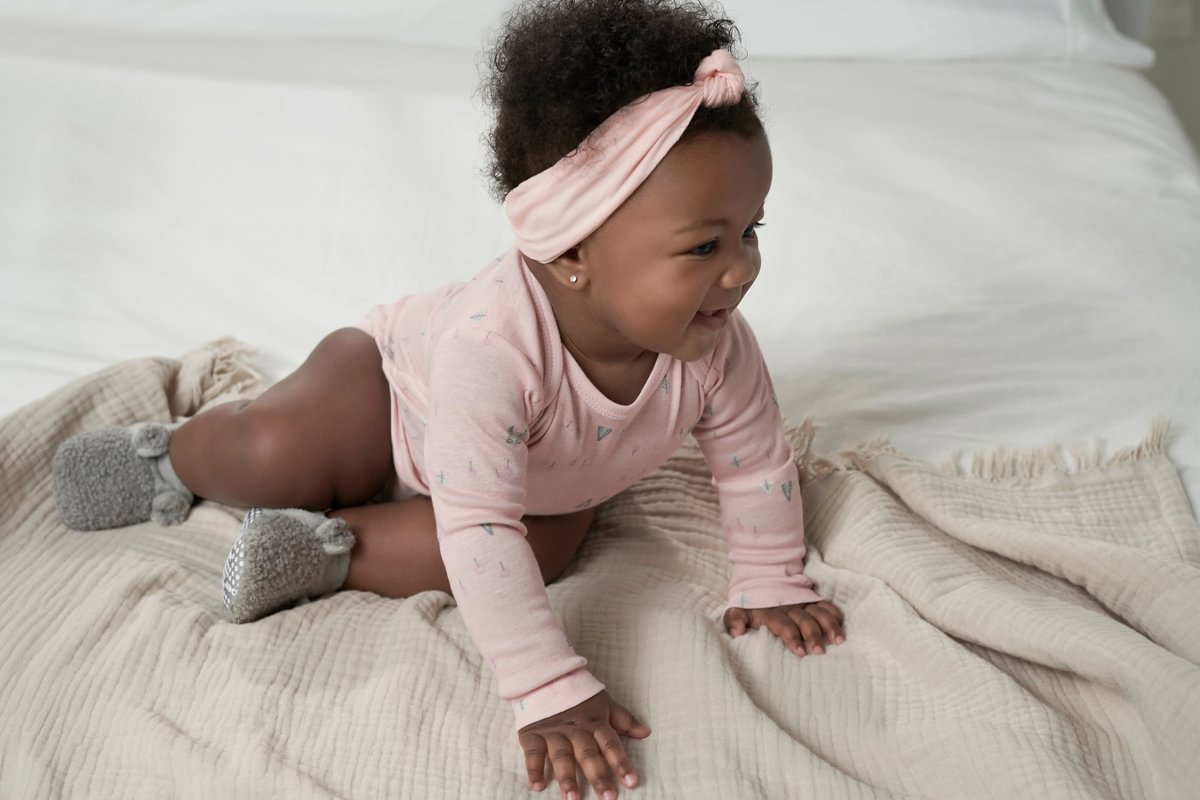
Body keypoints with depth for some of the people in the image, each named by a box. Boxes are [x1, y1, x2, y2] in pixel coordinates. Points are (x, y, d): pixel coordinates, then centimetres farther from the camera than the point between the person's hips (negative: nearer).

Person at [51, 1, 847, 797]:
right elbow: (478, 528, -49)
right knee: (273, 453, -28)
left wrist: (772, 586, -7)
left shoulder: (715, 345, -30)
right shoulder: (492, 344, -47)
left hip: (544, 485, 5)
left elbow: (758, 463, -11)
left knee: (542, 547, -27)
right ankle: (175, 457, 8)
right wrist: (550, 692, -50)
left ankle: (333, 552, -14)